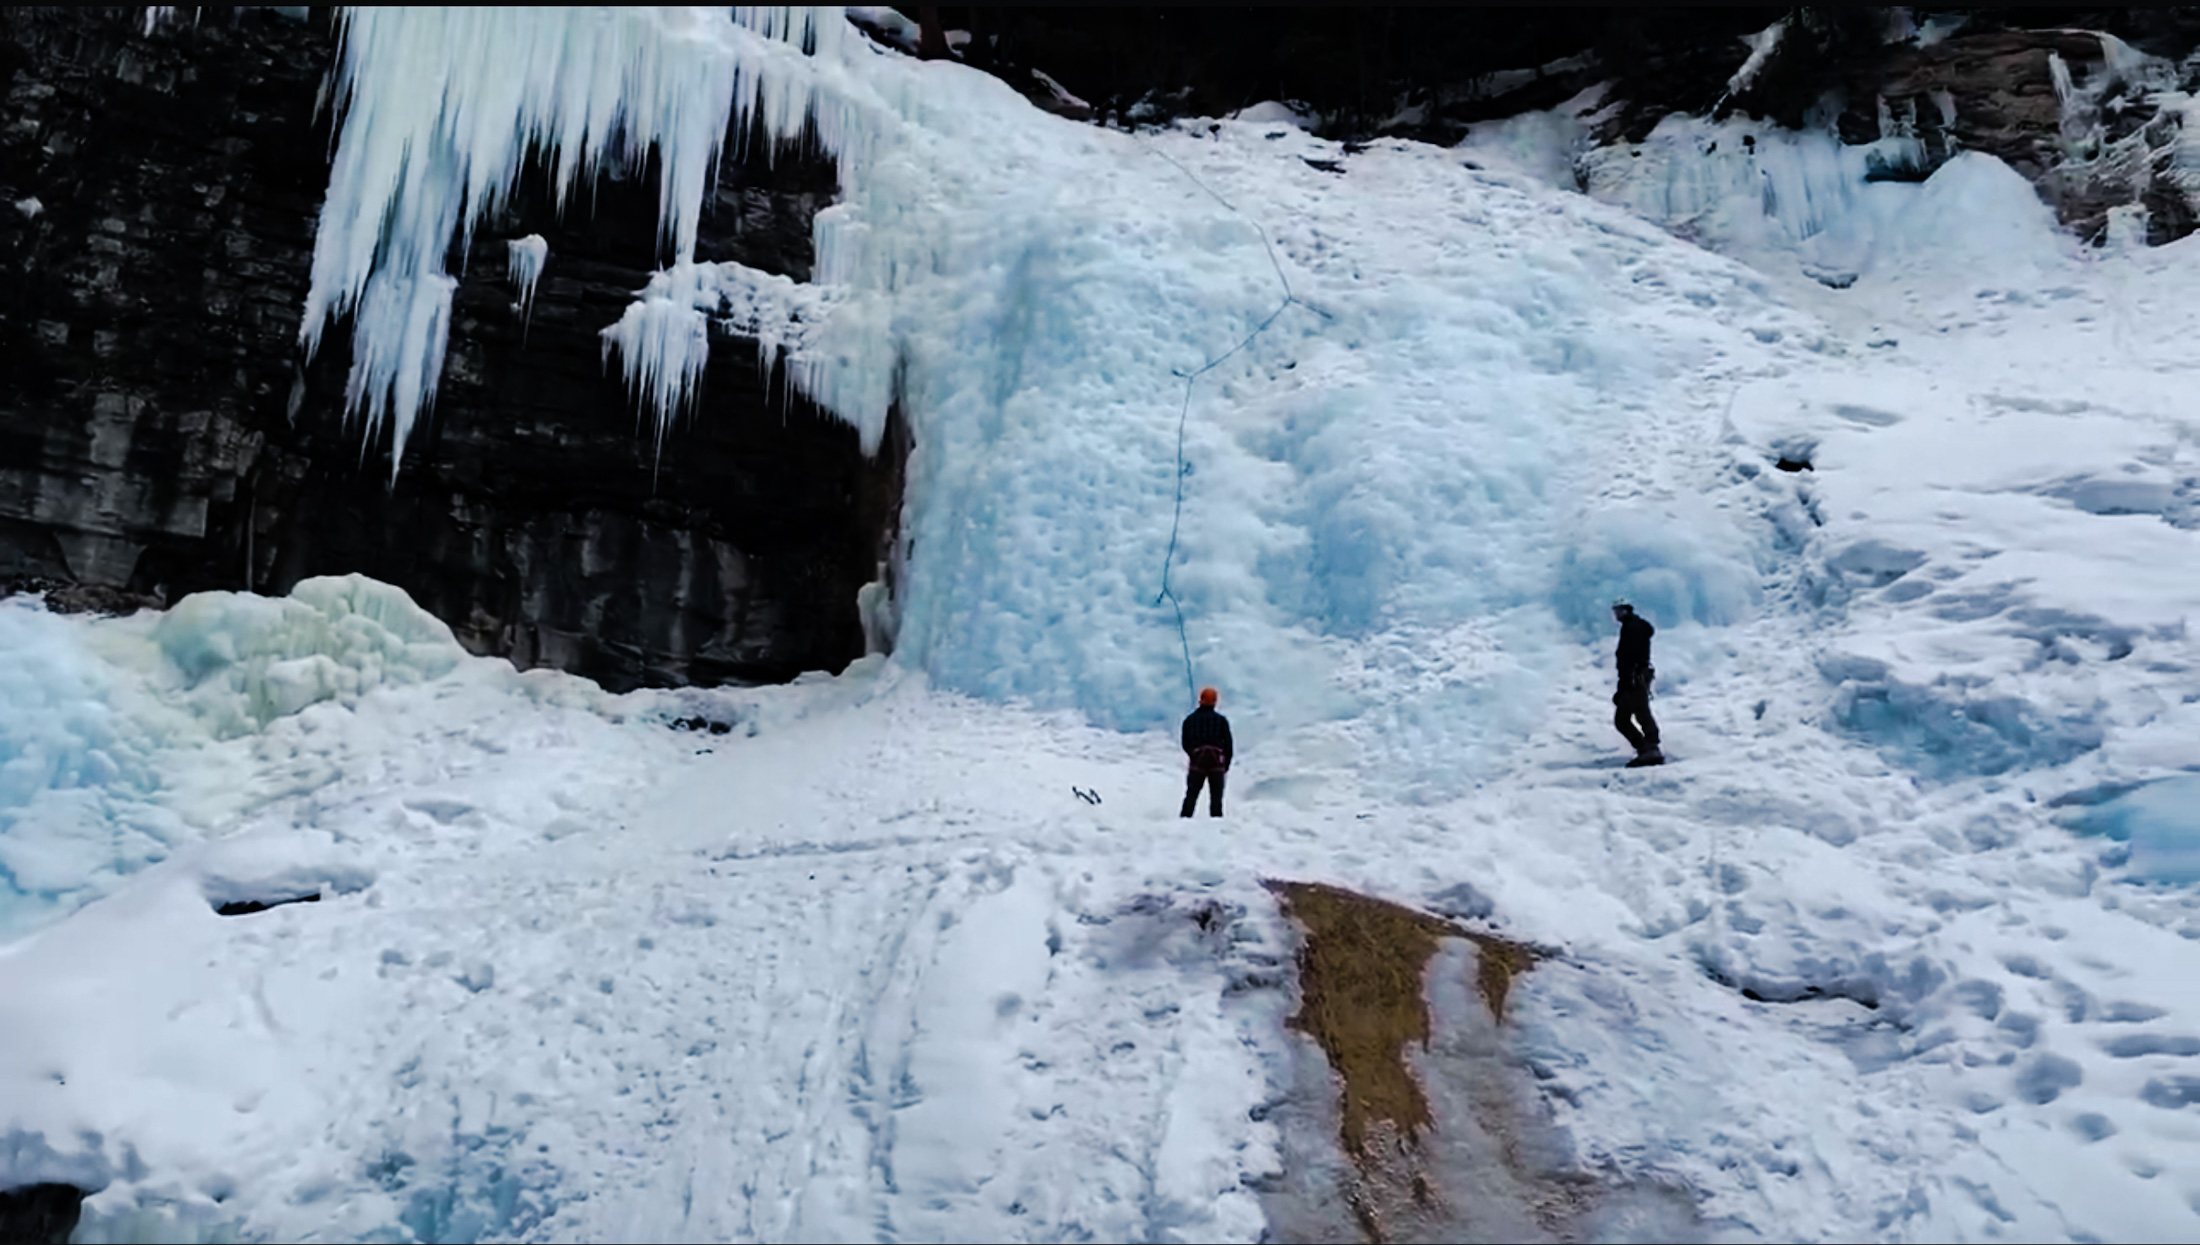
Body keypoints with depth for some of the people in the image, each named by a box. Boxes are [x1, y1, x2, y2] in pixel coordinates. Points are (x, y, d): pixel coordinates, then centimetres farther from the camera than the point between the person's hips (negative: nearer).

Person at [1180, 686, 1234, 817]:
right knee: (1216, 797, 2)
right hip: (1217, 764, -1)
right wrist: (1226, 764, 13)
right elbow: (1228, 744, 4)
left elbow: (1185, 744, 10)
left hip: (1197, 763, 1)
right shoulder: (1221, 720, 3)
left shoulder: (1189, 719, 7)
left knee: (1191, 795, 5)